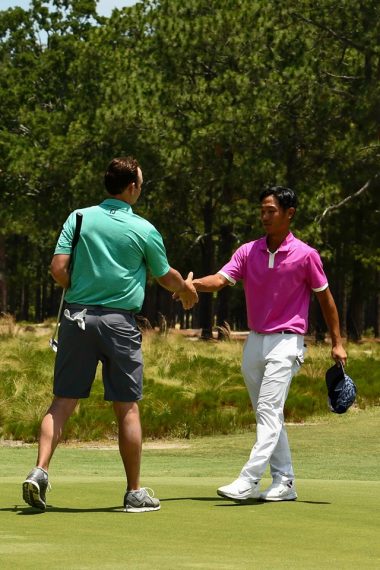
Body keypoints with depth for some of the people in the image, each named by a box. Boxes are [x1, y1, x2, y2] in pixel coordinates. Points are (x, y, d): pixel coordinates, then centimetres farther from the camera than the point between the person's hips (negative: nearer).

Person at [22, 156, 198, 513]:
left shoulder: (79, 218, 1)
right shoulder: (144, 230, -2)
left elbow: (58, 268, -5)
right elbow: (165, 276, 13)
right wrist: (186, 288, 35)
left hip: (76, 316, 2)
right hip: (118, 320, -2)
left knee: (63, 402, 4)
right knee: (127, 408, 5)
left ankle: (40, 471, -13)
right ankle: (135, 492, 11)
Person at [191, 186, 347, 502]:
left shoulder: (306, 255, -6)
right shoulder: (248, 252, 4)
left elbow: (325, 298, 3)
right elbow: (220, 280, -9)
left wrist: (337, 343, 4)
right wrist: (190, 284, -29)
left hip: (286, 342, -6)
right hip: (255, 342, 6)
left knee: (269, 410, -15)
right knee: (268, 415, 9)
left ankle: (249, 480, -23)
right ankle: (284, 482, 15)